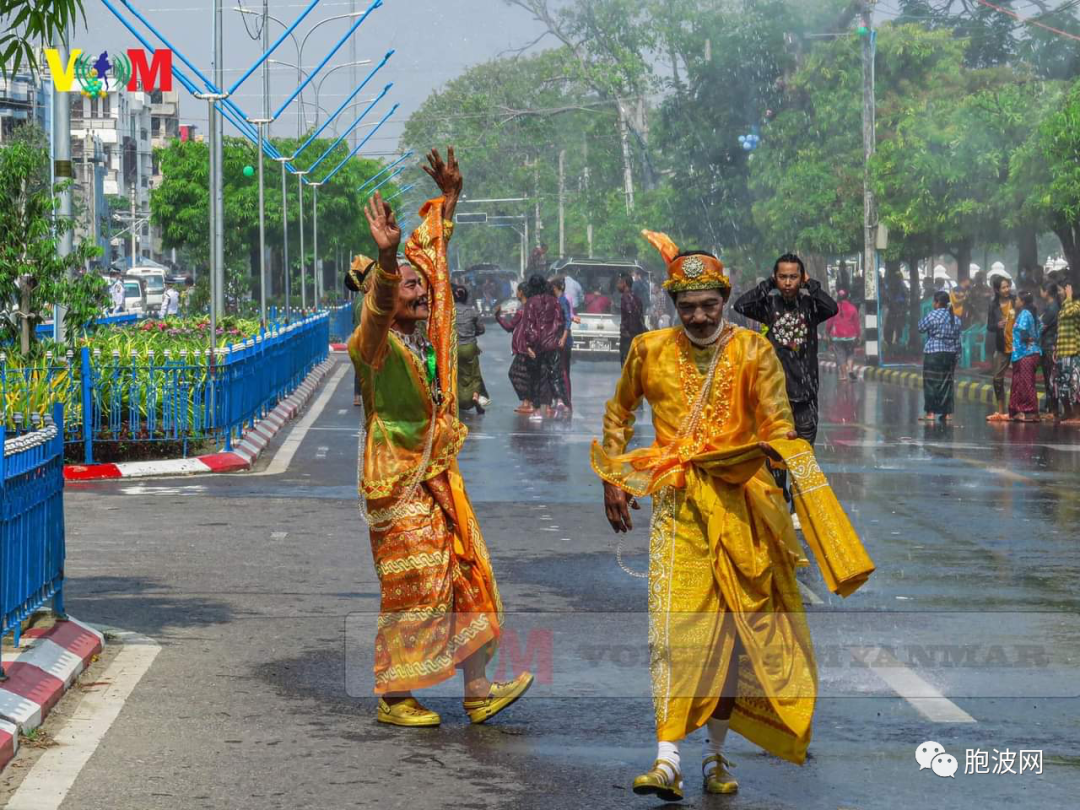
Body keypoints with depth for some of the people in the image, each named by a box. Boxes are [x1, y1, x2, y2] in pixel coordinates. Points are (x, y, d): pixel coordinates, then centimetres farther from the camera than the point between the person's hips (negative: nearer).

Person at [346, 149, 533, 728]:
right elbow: (377, 311, -40)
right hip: (400, 484, -8)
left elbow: (433, 257, 19)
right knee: (410, 589, -3)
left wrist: (448, 198, 24)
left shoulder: (428, 332, 7)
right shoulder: (378, 345, -15)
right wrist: (387, 257, -57)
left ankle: (477, 691, 13)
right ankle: (392, 698, 7)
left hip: (439, 476, 8)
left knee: (468, 579, 8)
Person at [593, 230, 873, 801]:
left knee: (734, 629, 5)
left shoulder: (752, 352, 0)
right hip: (677, 504, 0)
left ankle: (715, 755, 19)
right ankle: (668, 761, -19)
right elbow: (618, 413, 20)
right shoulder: (650, 351, 4)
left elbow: (778, 429, -2)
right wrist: (612, 480, 15)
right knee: (674, 626, -13)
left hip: (739, 501, 0)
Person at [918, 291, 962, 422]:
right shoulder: (955, 318, 9)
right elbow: (958, 337, 11)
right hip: (951, 353, 6)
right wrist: (956, 352, 16)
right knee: (947, 383, 10)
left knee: (931, 383, -2)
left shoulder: (933, 315, -11)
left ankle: (931, 412, -5)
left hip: (934, 353, -6)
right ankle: (947, 412, 9)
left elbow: (921, 328, -2)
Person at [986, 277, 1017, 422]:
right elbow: (989, 326, 2)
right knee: (997, 378, 4)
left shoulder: (1016, 301, -5)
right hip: (1002, 346, 3)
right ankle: (1000, 411, 15)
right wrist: (997, 325, -19)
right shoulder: (994, 305, 1)